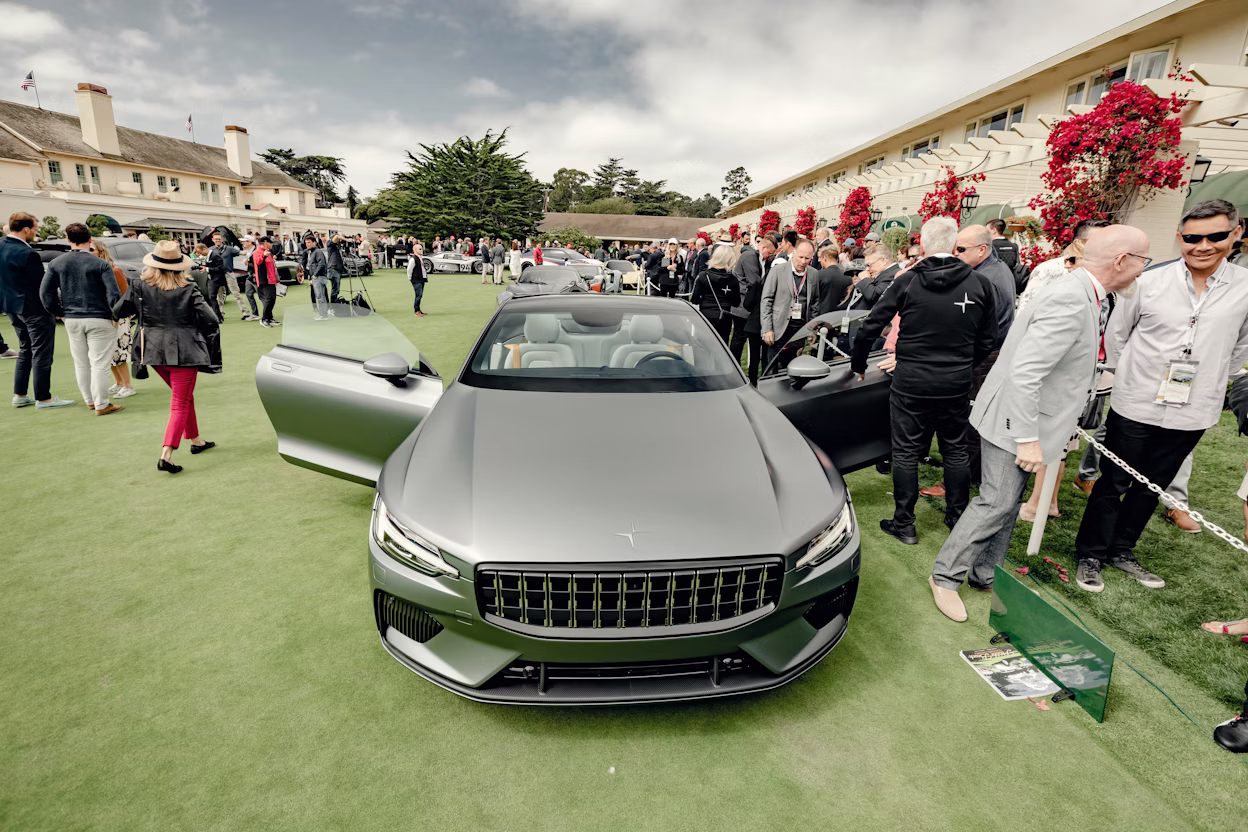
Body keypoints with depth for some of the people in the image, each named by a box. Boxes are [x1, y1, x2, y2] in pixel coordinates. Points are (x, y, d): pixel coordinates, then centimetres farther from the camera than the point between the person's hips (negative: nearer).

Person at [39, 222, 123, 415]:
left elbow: (45, 293, 4)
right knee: (99, 364, -1)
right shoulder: (100, 264, -10)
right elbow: (113, 293, -17)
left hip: (72, 320, 5)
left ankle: (90, 401, 26)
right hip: (99, 320, -5)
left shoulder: (56, 264, 4)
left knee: (81, 364, 16)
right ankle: (101, 405, 2)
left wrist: (61, 312, 13)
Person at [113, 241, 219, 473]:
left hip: (154, 351, 5)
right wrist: (196, 330, 6)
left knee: (184, 396, 23)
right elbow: (211, 321, -15)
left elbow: (118, 311, 4)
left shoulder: (139, 286, -2)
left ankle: (196, 441, 34)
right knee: (181, 404, 1)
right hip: (183, 351, -5)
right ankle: (166, 456, -8)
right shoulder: (187, 290, -11)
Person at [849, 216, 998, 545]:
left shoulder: (907, 281, -8)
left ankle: (904, 523, 16)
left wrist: (858, 365, 8)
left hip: (911, 383, -2)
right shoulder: (979, 284, -2)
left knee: (906, 452, 7)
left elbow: (870, 327, -6)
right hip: (957, 384, 3)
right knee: (956, 451, 17)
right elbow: (988, 339, 5)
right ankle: (958, 517, 32)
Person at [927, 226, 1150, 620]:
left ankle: (986, 573, 30)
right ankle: (945, 576, 9)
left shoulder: (1081, 294, 9)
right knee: (997, 503, -4)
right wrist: (1028, 439, -26)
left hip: (1027, 418, 10)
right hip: (1011, 423, -10)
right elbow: (1023, 373, -29)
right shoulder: (1070, 301, -23)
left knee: (1008, 502, 17)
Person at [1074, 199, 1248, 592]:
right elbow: (1116, 333, 3)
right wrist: (1126, 378, 7)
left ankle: (1121, 550, 31)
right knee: (1112, 484, 6)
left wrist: (1209, 385, 11)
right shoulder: (1148, 282, -7)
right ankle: (1090, 555, 18)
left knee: (1150, 487, 15)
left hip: (1191, 414, 3)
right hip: (1134, 408, -2)